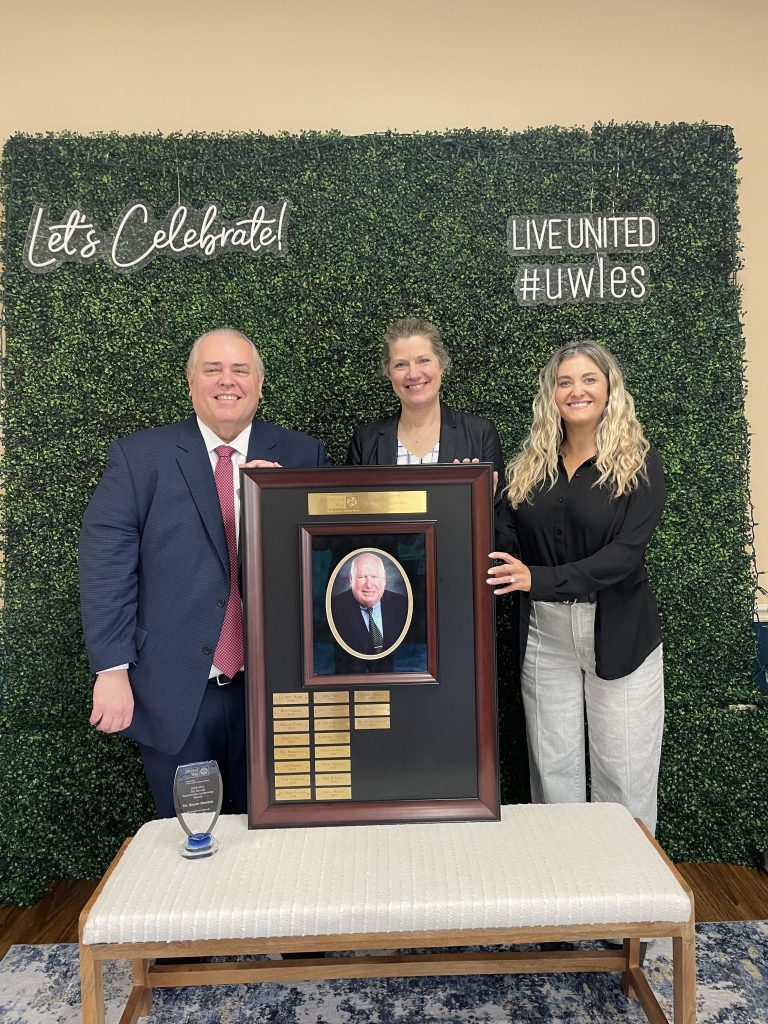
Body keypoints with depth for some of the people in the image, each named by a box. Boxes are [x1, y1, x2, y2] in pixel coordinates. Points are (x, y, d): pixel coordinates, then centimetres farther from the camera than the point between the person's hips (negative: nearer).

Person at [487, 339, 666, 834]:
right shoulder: (529, 466, 7)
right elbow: (514, 545, 9)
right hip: (544, 631, 3)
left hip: (619, 631, -3)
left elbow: (627, 551, -16)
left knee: (624, 773, 7)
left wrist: (540, 579, -26)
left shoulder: (640, 463, -4)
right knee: (552, 769, 12)